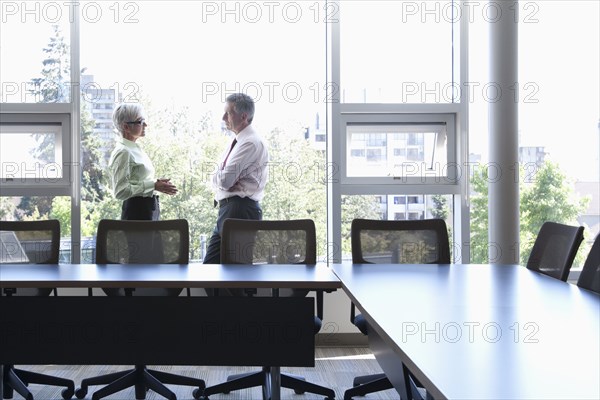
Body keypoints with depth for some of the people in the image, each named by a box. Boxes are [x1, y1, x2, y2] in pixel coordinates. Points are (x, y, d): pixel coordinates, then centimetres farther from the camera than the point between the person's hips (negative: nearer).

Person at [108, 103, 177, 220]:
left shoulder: (136, 148, 14)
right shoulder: (122, 152, -13)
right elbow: (121, 191, -20)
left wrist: (157, 183, 6)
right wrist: (153, 185, -19)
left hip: (150, 208, 9)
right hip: (137, 211, -9)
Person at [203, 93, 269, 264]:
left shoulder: (252, 143, -14)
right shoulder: (236, 142, 17)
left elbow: (225, 180, -19)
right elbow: (216, 180, 16)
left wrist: (218, 176, 3)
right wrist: (221, 178, -6)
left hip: (240, 210, -10)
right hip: (227, 210, 10)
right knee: (210, 263, 10)